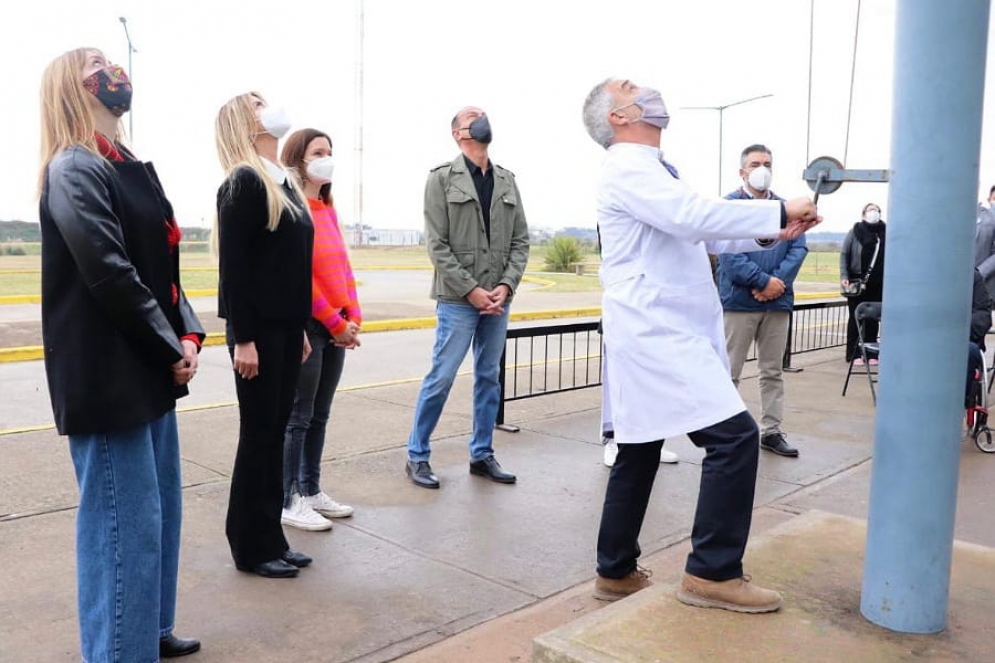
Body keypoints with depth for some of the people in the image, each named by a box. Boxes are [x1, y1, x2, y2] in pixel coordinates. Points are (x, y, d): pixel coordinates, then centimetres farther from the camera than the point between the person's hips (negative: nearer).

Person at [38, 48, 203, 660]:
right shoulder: (73, 168, -12)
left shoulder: (125, 165, 16)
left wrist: (187, 335, 0)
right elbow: (110, 275, -21)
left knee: (161, 507, 18)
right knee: (125, 521, -2)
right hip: (108, 378, -9)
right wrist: (171, 348, -13)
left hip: (149, 371, 9)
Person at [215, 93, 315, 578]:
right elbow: (233, 266, -16)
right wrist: (243, 338, -19)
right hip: (258, 329, -8)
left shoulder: (284, 183, 15)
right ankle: (250, 547, 14)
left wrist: (301, 329, 15)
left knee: (276, 431, 12)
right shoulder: (243, 182, -11)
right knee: (259, 434, 1)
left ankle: (271, 538, 23)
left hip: (286, 327, 8)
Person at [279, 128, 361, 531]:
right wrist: (336, 323, -12)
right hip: (306, 326, -8)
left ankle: (312, 491, 24)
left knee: (319, 416, 14)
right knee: (298, 417, -1)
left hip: (336, 327, 8)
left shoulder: (327, 209, 15)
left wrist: (354, 317, 4)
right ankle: (289, 502, 9)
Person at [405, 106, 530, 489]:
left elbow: (521, 241, 9)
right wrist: (471, 289, -14)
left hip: (499, 300, 5)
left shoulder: (507, 181, 12)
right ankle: (417, 456, 11)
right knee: (441, 378, -3)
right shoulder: (442, 178, -1)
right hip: (458, 299, -5)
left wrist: (506, 285, -6)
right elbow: (437, 245, -8)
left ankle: (482, 455, 22)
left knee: (489, 379, 10)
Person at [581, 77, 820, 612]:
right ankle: (713, 573, -4)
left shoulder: (649, 169, 21)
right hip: (657, 333, -10)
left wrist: (770, 232, 10)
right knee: (734, 435, -12)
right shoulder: (626, 168, -11)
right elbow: (692, 215, -25)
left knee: (639, 451, 13)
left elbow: (696, 234, 21)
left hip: (659, 332, 10)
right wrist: (779, 212, -17)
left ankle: (617, 572, 23)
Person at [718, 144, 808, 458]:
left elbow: (799, 247, 4)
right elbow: (728, 253, -12)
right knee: (729, 372, 0)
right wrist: (764, 280, -16)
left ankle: (771, 431, 19)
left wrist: (778, 282, -12)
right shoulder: (729, 206, -1)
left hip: (778, 302, 5)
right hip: (739, 301, -5)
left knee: (773, 371, 11)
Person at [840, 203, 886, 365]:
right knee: (855, 318, 4)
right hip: (857, 282, -2)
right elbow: (844, 254, 0)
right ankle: (853, 354, 9)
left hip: (877, 284, 2)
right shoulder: (856, 231, 1)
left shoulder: (885, 232, 5)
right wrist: (844, 276, -10)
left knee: (873, 319, 7)